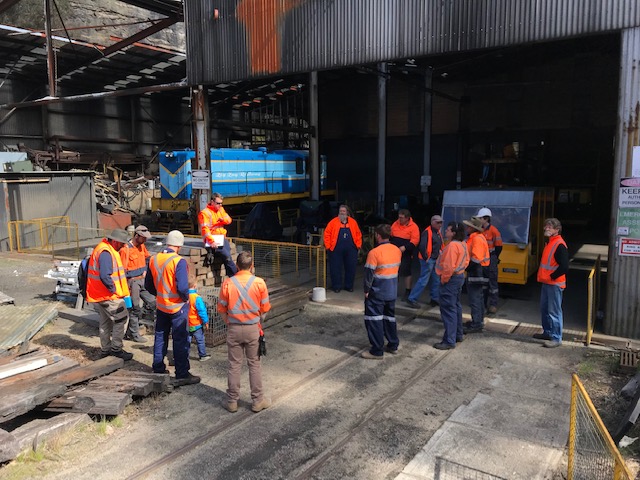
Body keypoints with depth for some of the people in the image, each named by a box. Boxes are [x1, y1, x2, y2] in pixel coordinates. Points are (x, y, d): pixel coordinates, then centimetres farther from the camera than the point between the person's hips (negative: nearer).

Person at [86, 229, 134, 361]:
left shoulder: (104, 249, 12)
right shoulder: (105, 253, -22)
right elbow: (105, 276, -30)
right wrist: (114, 290, -17)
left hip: (99, 294, 11)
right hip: (108, 295, -11)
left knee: (105, 322, 18)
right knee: (122, 318, -3)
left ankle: (105, 350, 28)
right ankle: (116, 349, 3)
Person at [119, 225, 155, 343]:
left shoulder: (142, 246, 6)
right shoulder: (125, 249, -18)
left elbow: (147, 257, 25)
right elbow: (123, 270, -18)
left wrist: (145, 270, 12)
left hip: (142, 280, 8)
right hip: (132, 282, -8)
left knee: (153, 302, 10)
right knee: (135, 309, 1)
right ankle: (134, 334, 16)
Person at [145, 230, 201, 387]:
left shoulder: (154, 259, -1)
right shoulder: (179, 261, -21)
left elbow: (148, 284, 8)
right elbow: (182, 286, -27)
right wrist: (186, 297, -8)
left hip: (161, 306, 6)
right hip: (177, 306, -6)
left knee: (160, 337, 19)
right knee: (180, 340, 2)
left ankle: (158, 368, 31)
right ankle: (182, 375, 8)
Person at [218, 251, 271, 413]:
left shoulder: (227, 283, -7)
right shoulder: (259, 283, -9)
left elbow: (222, 309, 0)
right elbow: (265, 309, -2)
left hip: (234, 329, 1)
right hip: (253, 329, 0)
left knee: (234, 365, 11)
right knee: (254, 364, 10)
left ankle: (232, 401, 20)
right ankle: (257, 401, 18)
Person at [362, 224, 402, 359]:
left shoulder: (374, 252, -19)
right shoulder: (397, 250, 2)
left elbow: (369, 273, -17)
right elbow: (397, 268, 11)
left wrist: (366, 290, -6)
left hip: (377, 293, -7)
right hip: (392, 292, 7)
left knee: (374, 320, 2)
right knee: (390, 317, 20)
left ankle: (377, 351, 5)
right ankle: (393, 345, 30)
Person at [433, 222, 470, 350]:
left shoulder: (452, 245, -23)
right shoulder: (462, 244, 9)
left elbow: (449, 266, -28)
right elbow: (466, 261, 17)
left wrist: (444, 279, -16)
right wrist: (460, 270, 15)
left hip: (451, 279, -11)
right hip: (459, 276, 11)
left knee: (448, 310, -6)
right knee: (456, 306, 21)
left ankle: (449, 341, -3)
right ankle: (458, 334, 33)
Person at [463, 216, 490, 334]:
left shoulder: (477, 239, -19)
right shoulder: (474, 237, 14)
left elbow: (476, 259, -26)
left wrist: (466, 266, -17)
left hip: (476, 273, -11)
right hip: (476, 272, 11)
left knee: (475, 299, -6)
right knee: (478, 298, 17)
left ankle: (476, 325, -2)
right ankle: (479, 321, 28)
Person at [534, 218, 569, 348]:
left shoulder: (560, 245, -17)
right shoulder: (550, 242, 13)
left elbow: (564, 267, -23)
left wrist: (551, 277, -14)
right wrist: (544, 276, 12)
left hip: (555, 283, -10)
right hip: (546, 282, 10)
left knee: (554, 311, -5)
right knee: (544, 309, 17)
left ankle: (556, 338, 2)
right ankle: (547, 332, 30)